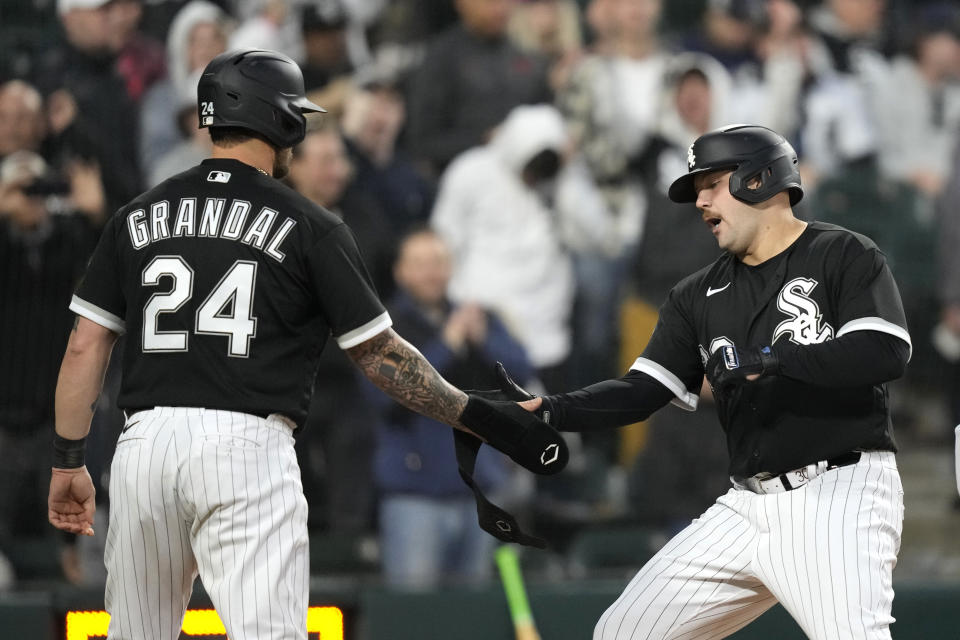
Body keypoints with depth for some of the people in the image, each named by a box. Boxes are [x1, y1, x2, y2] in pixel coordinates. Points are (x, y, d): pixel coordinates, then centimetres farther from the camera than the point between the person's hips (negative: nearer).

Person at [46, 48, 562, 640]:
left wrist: (68, 461, 15)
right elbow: (379, 354, 2)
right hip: (248, 448, -4)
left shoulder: (136, 217, 12)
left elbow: (86, 346, 9)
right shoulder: (311, 227, 3)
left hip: (145, 440, 4)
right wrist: (482, 417, 8)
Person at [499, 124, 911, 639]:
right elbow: (641, 392, 11)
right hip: (749, 505, 7)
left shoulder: (843, 257, -2)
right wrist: (549, 411, -5)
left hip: (838, 495, -7)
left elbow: (886, 353, -16)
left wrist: (770, 359, -20)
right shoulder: (701, 295, 17)